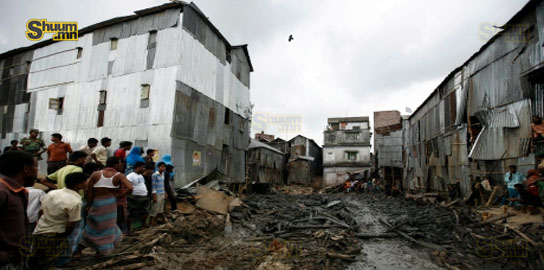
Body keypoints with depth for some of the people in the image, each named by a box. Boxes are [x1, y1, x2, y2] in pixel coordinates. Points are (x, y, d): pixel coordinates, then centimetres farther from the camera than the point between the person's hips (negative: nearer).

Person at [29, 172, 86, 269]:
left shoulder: (51, 193, 1)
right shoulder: (76, 202, -20)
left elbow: (41, 213, 8)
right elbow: (71, 226, -15)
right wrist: (64, 235, 4)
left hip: (38, 232, 7)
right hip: (54, 237, -7)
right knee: (62, 262, 7)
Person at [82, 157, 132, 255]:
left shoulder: (96, 174, -1)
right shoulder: (119, 176, -7)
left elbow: (88, 190, -4)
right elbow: (130, 188, -21)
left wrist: (89, 205, 5)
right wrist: (119, 195, -5)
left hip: (96, 203, 1)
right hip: (110, 203, -1)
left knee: (93, 226, 20)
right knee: (108, 226, 18)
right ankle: (103, 250, 26)